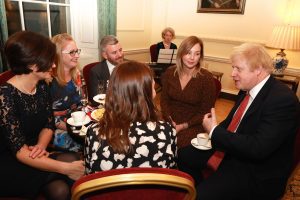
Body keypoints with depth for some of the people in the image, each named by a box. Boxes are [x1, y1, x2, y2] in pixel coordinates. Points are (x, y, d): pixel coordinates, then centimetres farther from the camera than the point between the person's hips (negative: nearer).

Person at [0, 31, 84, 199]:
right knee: (69, 161, -22)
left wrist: (40, 145, -19)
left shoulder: (42, 86, -2)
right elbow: (20, 152, -26)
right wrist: (67, 168, -31)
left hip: (36, 154, 5)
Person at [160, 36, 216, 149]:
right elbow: (164, 99, 5)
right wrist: (170, 122, -10)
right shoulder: (170, 72, 0)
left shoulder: (207, 78, -10)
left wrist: (183, 126, -15)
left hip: (193, 125, -3)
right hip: (170, 121, 3)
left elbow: (206, 112, -7)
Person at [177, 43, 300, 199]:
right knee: (184, 155, 8)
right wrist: (213, 132, -4)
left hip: (257, 172, -8)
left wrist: (215, 131, -23)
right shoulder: (247, 89, 1)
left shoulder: (283, 99, -24)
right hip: (230, 149, 8)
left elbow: (258, 149, -30)